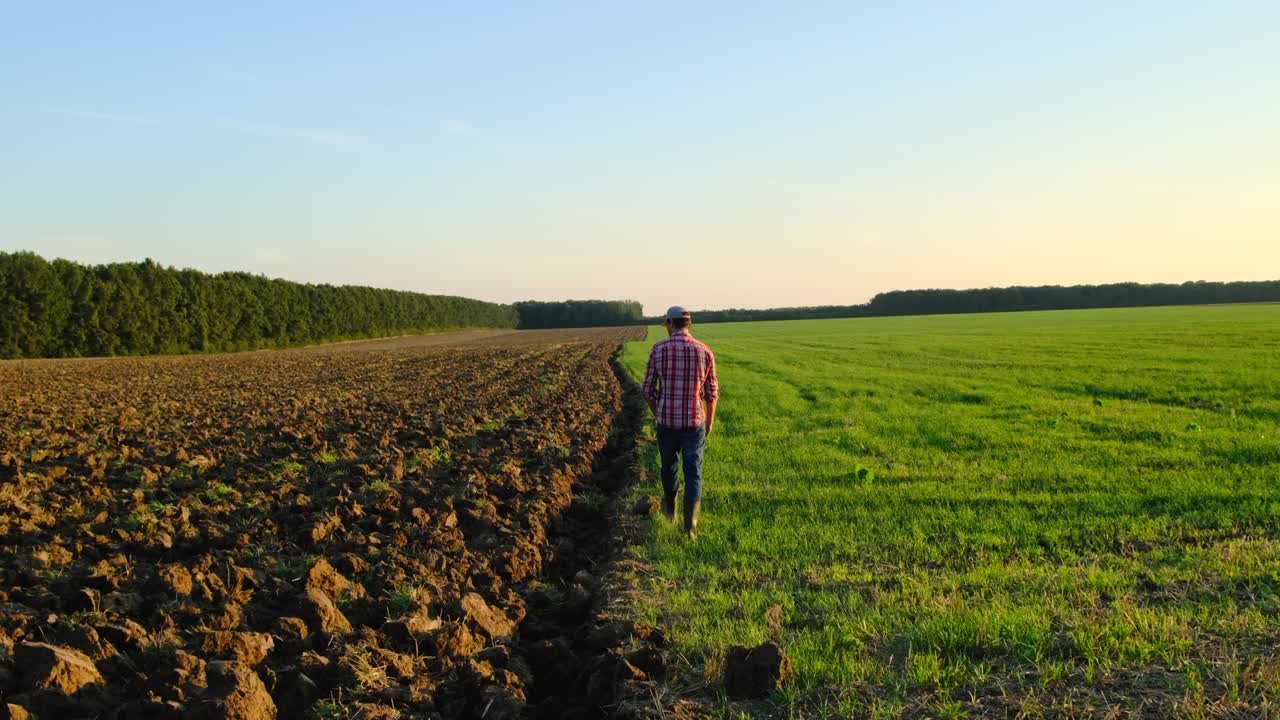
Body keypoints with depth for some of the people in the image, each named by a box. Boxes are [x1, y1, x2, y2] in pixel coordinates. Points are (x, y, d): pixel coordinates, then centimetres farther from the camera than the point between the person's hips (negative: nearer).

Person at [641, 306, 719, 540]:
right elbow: (711, 393, 2)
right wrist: (710, 422, 17)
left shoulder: (658, 350, -6)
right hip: (694, 422, -1)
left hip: (666, 422, 1)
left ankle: (670, 509, 44)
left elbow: (648, 390, -1)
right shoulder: (704, 352, -4)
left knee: (669, 466, 23)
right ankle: (690, 524, -6)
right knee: (693, 473, 6)